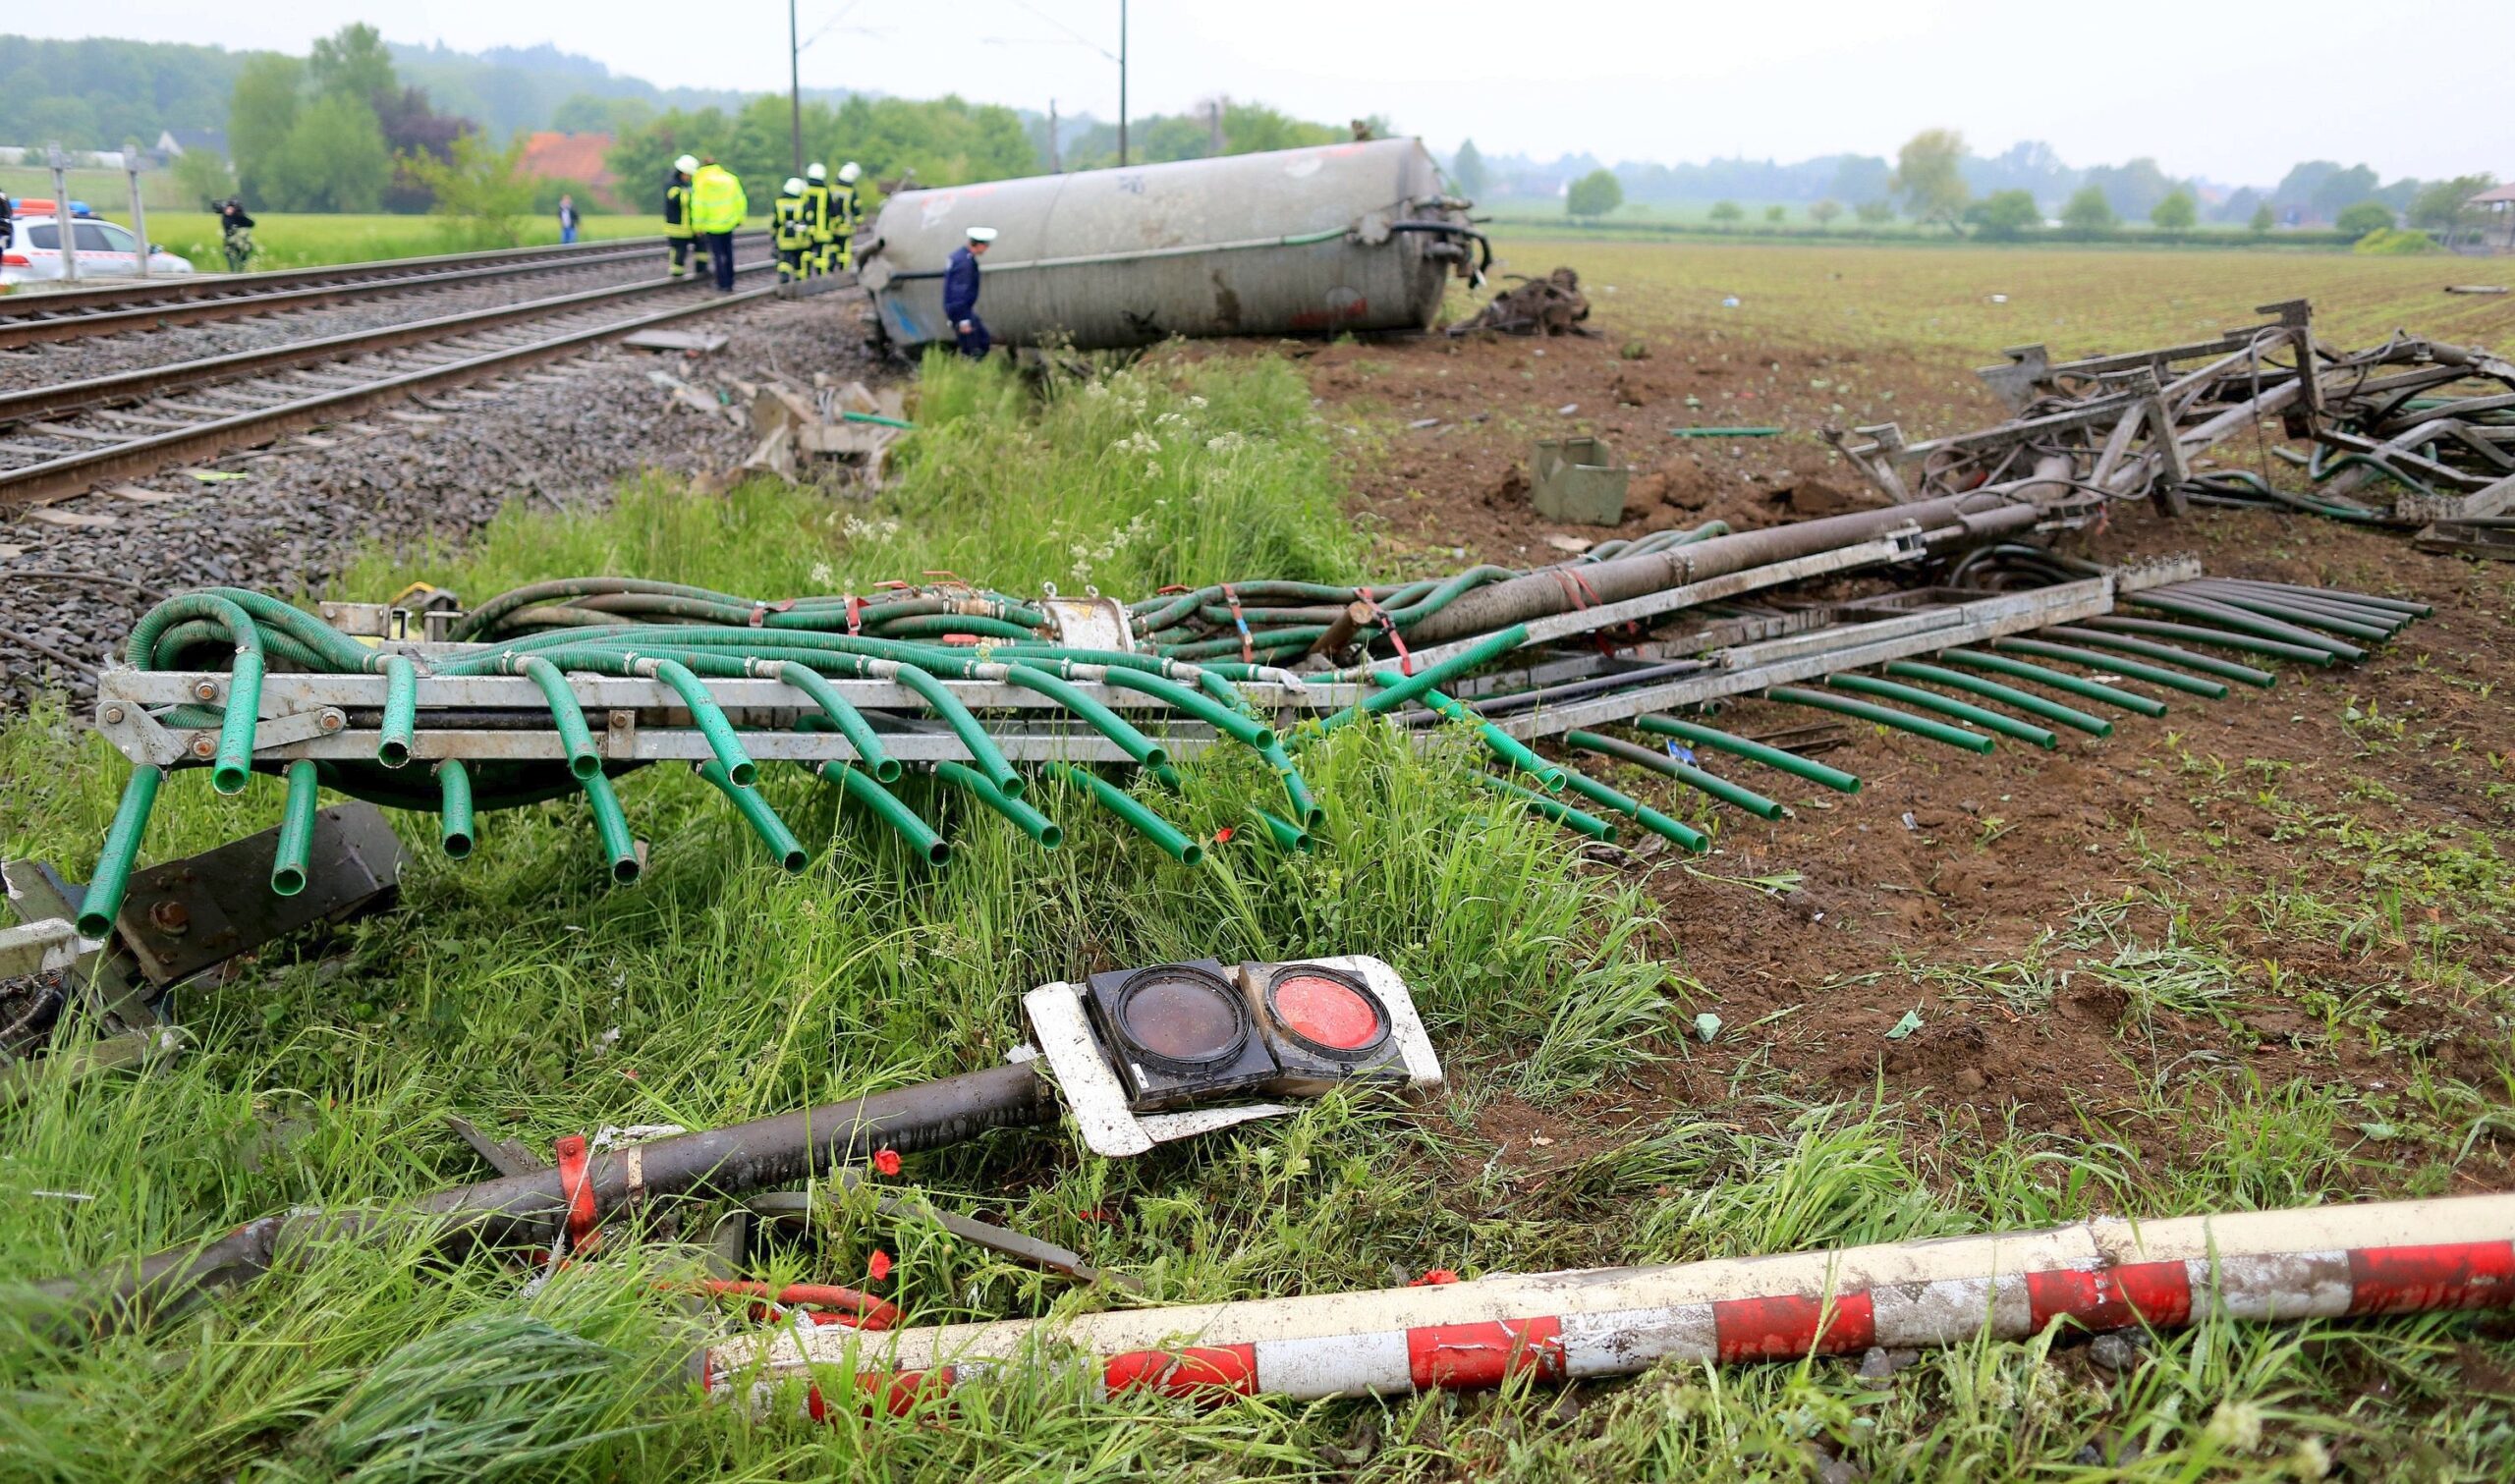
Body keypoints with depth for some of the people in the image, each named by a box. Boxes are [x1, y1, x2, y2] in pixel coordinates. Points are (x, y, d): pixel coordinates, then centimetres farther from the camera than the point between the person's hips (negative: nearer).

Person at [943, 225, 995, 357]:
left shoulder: (960, 254, 7)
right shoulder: (965, 262, -24)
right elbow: (960, 292, -26)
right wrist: (964, 320, -25)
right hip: (960, 311, -10)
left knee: (983, 340, 16)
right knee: (971, 351, -3)